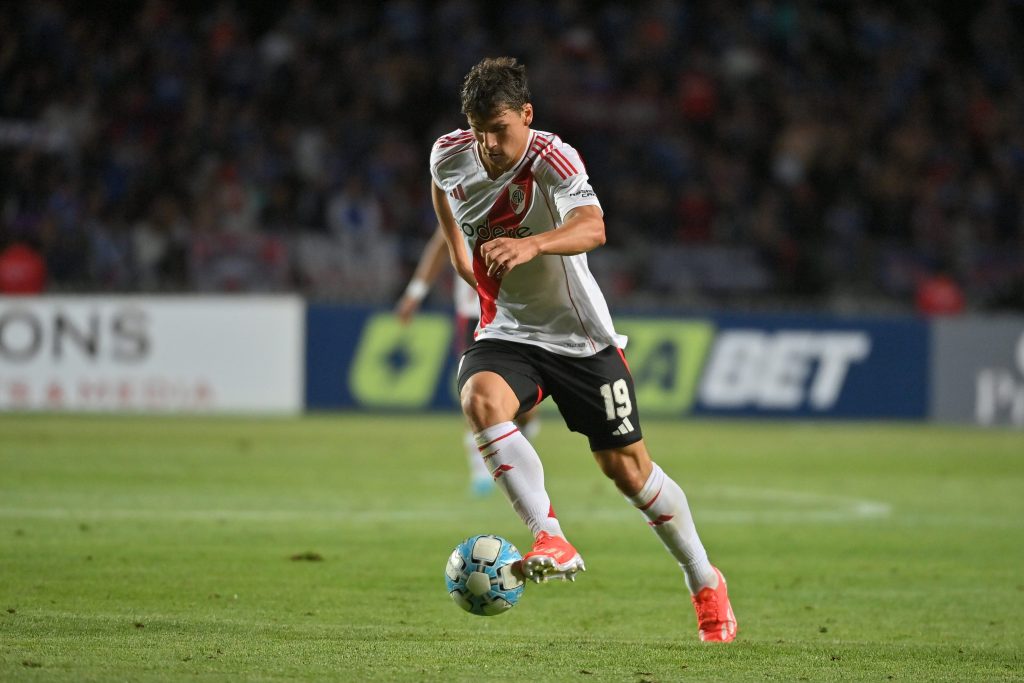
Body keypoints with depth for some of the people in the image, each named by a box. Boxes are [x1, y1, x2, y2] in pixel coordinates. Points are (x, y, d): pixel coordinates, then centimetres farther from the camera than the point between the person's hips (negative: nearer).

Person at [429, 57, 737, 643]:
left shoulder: (552, 159, -24)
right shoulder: (450, 155, -9)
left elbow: (592, 228, -45)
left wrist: (531, 244, -62)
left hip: (581, 336, -3)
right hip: (508, 331, 3)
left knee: (627, 466, 3)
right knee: (480, 399, -32)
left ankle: (706, 583, 25)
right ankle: (552, 541, -35)